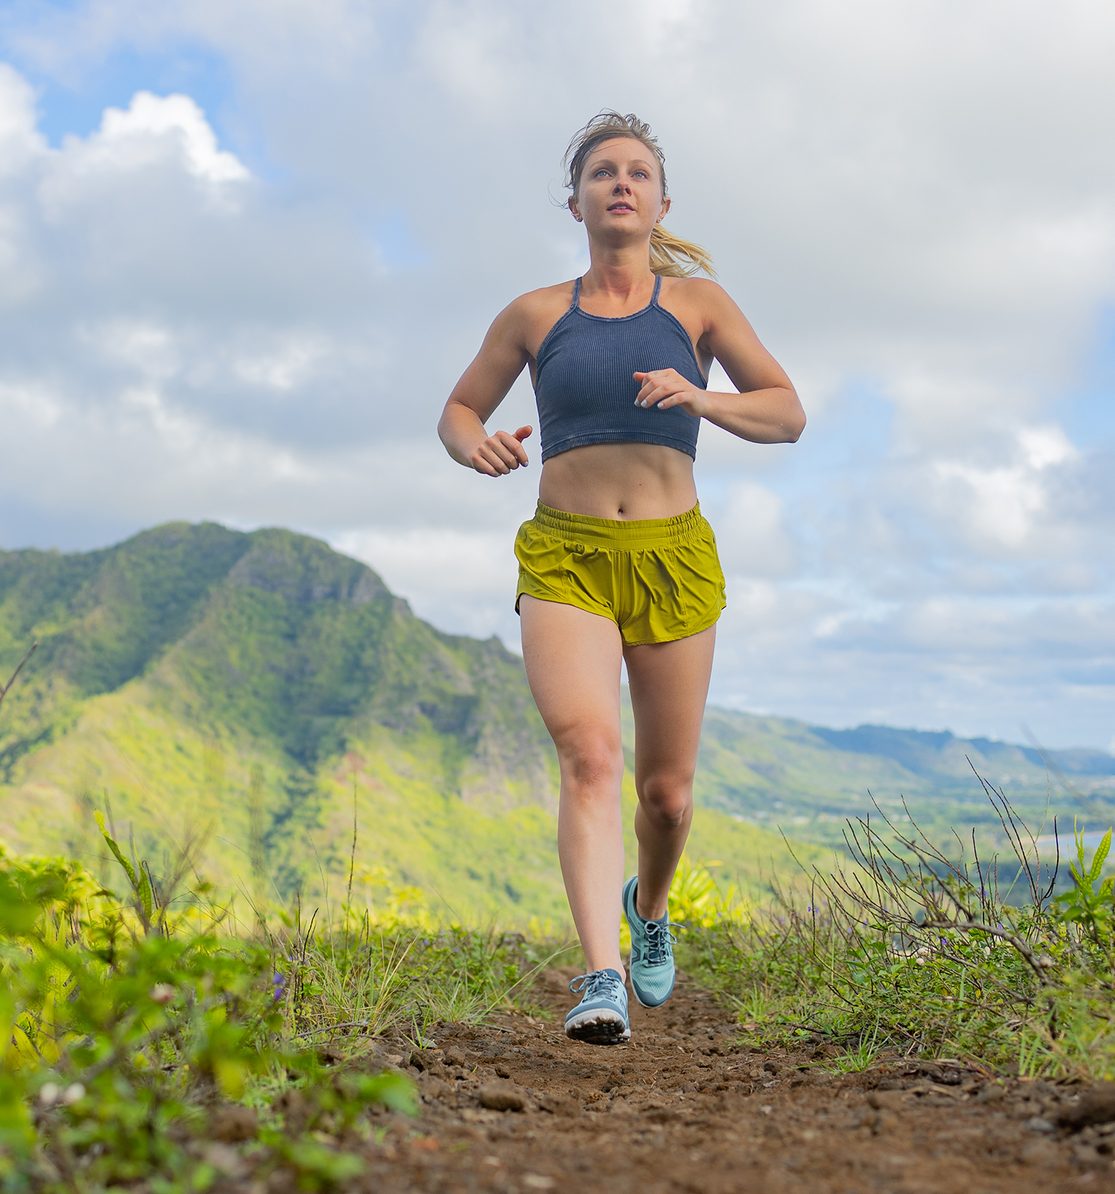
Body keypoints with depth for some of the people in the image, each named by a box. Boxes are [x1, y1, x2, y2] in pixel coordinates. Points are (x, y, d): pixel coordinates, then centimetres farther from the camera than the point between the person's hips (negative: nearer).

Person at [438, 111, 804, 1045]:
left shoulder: (697, 302, 8)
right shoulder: (536, 315, 9)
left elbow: (789, 415, 5)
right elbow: (457, 412, 18)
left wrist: (702, 398, -15)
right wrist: (476, 445, -6)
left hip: (673, 557, 1)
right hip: (566, 557, -1)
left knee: (666, 790, 8)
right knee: (588, 752, -24)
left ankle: (650, 905, 41)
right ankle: (602, 982, -29)